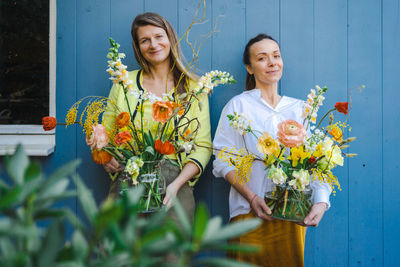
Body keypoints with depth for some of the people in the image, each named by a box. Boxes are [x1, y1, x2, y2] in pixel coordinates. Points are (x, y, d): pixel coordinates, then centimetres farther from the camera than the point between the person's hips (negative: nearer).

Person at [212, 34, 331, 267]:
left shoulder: (299, 108, 10)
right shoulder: (239, 105, 2)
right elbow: (223, 160, -4)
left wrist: (321, 202, -13)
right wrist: (251, 197, -16)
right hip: (251, 212, -3)